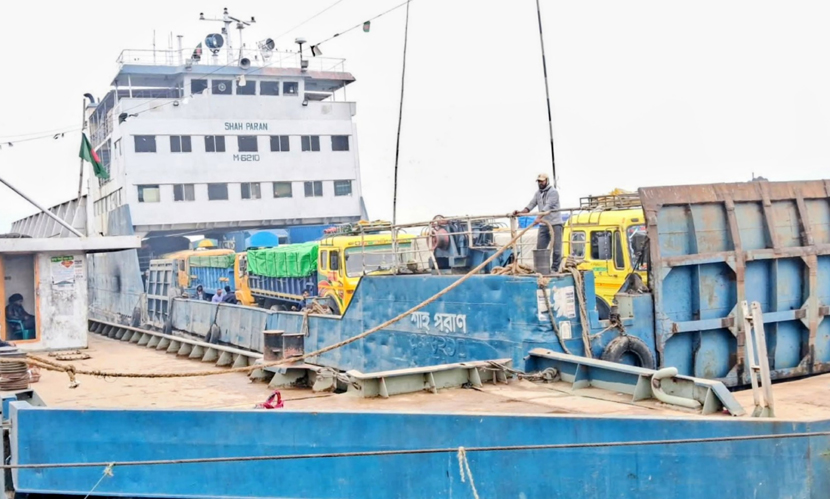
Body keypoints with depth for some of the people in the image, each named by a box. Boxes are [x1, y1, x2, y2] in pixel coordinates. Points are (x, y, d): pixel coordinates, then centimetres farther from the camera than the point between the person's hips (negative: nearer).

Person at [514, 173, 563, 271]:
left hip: (555, 224, -7)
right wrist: (520, 212, -9)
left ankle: (554, 269, 2)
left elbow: (548, 206, -22)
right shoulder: (538, 193, 14)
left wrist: (539, 217, -34)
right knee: (540, 248, 4)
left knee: (556, 248, -3)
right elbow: (531, 205, 9)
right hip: (543, 225, 7)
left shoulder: (553, 192, -9)